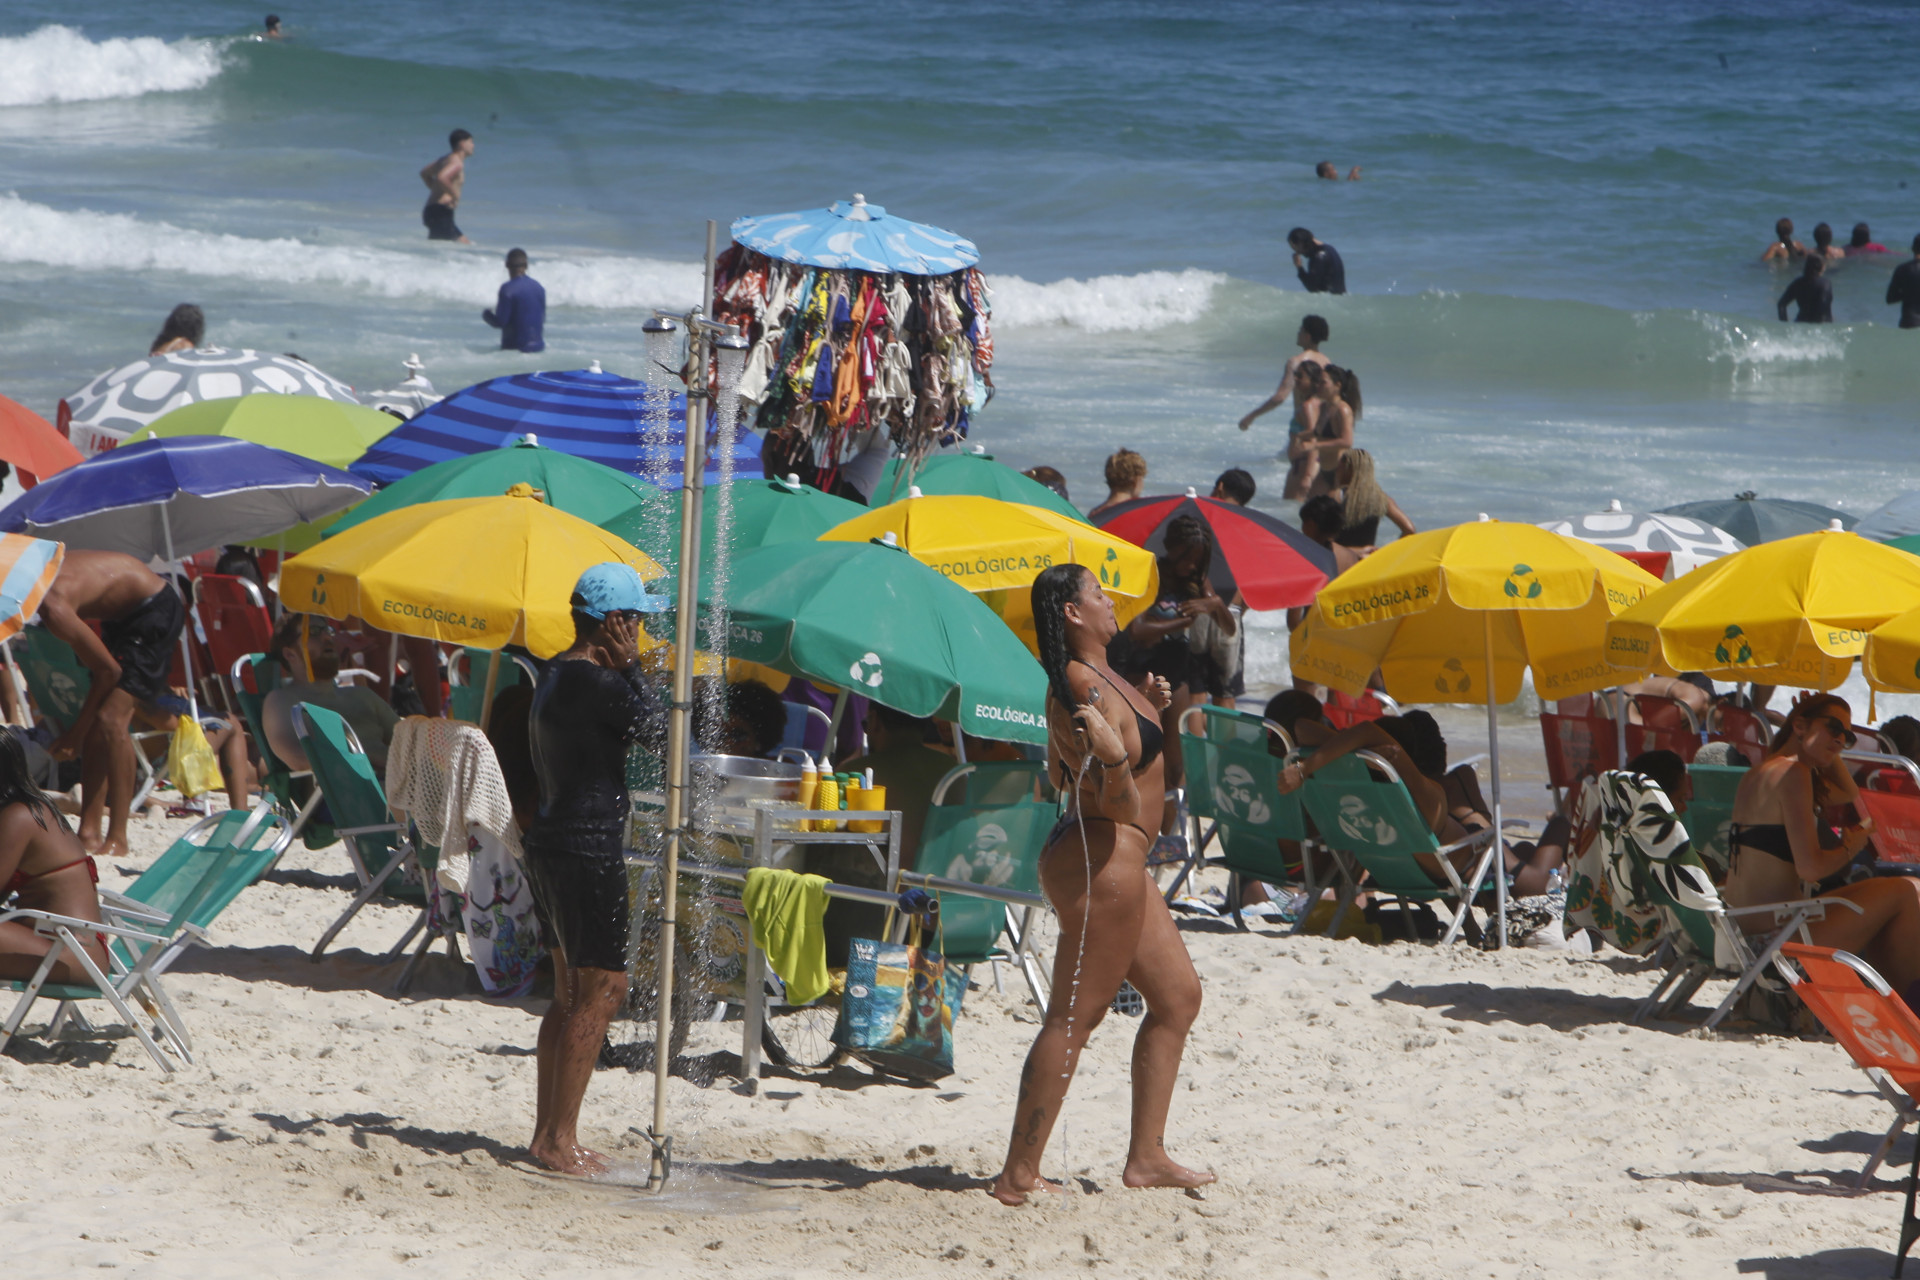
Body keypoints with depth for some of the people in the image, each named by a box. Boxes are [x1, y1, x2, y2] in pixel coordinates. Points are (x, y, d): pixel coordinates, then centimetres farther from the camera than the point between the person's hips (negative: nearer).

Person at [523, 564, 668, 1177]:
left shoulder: (555, 675, 13)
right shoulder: (599, 682, -18)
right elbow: (659, 732, -12)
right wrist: (631, 666, -7)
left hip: (551, 844, 10)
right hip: (587, 850, -10)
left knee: (571, 993, 15)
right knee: (600, 991, -5)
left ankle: (547, 1133, 19)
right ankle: (559, 1139, -5)